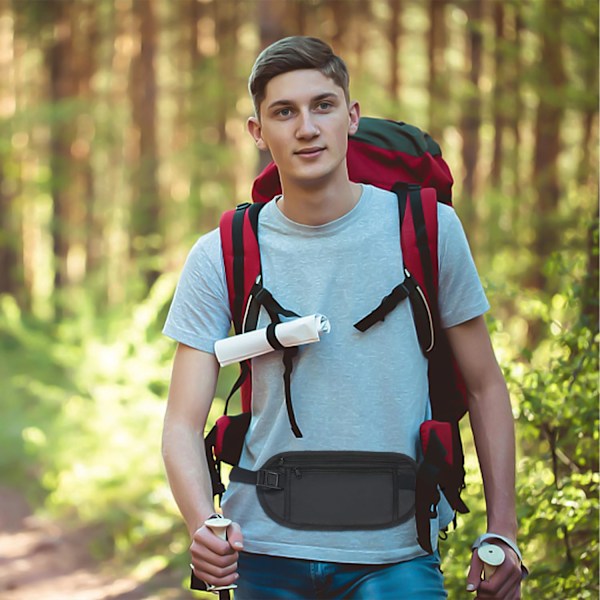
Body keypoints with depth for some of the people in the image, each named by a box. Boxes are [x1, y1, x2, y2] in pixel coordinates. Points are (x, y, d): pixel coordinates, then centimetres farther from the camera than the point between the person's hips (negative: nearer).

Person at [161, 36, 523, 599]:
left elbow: (485, 388, 7)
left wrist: (501, 534, 0)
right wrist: (203, 526, -24)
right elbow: (183, 424, -4)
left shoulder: (429, 229, 0)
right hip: (266, 552, 1)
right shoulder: (220, 258, -1)